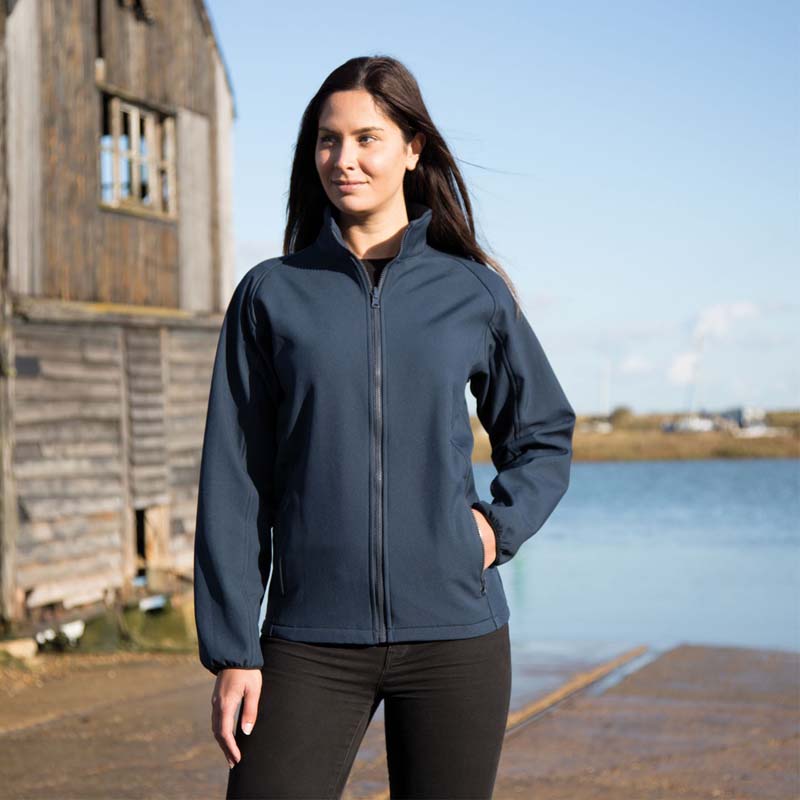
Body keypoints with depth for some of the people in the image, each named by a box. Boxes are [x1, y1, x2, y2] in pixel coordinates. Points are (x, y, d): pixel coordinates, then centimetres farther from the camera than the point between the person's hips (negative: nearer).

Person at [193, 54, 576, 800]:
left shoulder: (474, 292, 5)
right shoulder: (271, 294, 3)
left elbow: (544, 436, 18)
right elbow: (234, 486, 3)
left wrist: (498, 525, -2)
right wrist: (232, 650, -2)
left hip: (454, 634, 1)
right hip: (312, 641, 0)